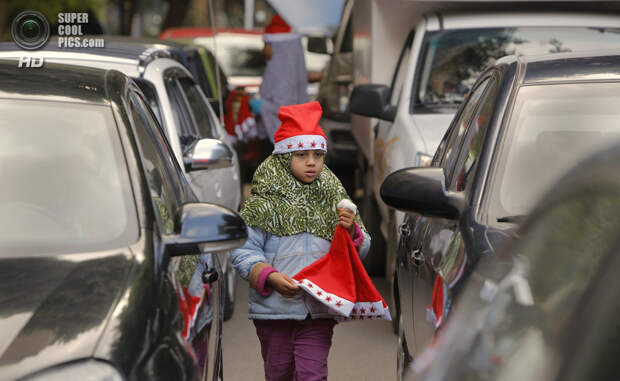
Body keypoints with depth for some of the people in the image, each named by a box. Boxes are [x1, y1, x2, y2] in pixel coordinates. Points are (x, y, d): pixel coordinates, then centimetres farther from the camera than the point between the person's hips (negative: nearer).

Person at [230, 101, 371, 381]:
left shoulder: (333, 198, 10)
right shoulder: (263, 201, -1)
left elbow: (360, 250, 13)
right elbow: (243, 250, -5)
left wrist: (351, 230, -8)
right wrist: (269, 276, -21)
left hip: (319, 311, 1)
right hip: (274, 307, -1)